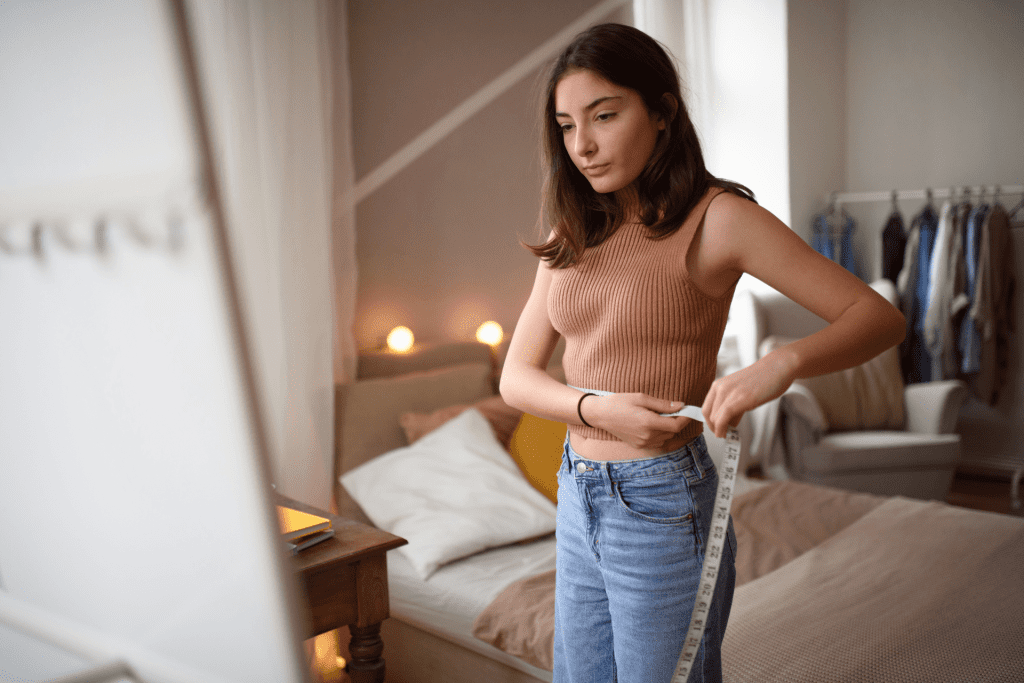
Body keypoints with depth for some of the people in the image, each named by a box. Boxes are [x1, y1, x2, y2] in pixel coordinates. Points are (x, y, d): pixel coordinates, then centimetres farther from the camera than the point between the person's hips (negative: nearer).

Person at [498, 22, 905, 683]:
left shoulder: (716, 217, -10)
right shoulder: (575, 234, 7)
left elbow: (880, 317, -12)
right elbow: (517, 375, 3)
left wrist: (779, 365, -31)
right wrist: (596, 408, -17)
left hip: (664, 510, -6)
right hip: (580, 503, 6)